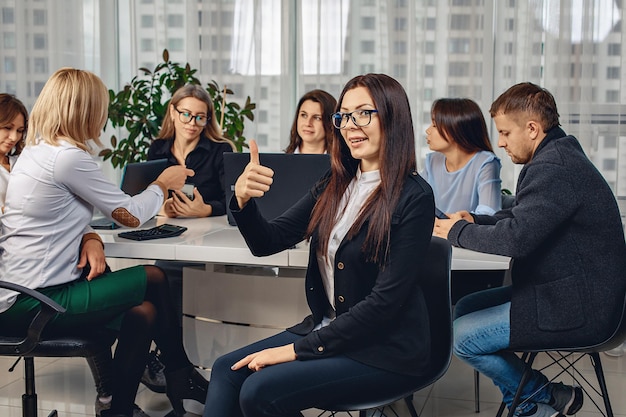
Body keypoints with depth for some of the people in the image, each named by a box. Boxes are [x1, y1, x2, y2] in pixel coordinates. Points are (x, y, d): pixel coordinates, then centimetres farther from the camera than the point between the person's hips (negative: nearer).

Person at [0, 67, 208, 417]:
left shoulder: (36, 150, 11)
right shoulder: (69, 158, -19)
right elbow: (131, 215, -10)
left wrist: (90, 237, -5)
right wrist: (163, 184, 9)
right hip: (33, 303, -9)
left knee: (143, 313, 7)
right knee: (154, 279, 0)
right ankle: (181, 378, 16)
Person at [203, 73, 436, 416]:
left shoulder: (414, 198, -15)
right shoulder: (335, 186, 6)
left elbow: (385, 300, -19)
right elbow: (268, 242, 2)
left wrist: (300, 348, -18)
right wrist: (243, 200, -20)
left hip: (385, 349, -7)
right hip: (328, 329, 7)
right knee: (226, 370, -7)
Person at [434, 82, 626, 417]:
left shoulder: (552, 169, -24)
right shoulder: (555, 156, 10)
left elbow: (516, 237, -30)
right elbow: (522, 216, 21)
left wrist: (457, 232, -14)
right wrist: (474, 221, 5)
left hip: (577, 310, -11)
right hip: (562, 289, 11)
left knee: (461, 336, -9)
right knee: (465, 309, 14)